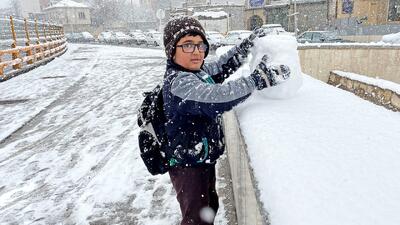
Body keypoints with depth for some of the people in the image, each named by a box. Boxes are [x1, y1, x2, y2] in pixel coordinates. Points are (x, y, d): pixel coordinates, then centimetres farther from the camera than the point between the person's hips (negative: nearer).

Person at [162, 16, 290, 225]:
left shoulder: (197, 71, 1)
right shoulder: (178, 82, -28)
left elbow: (222, 67, 18)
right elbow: (217, 98, -41)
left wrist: (246, 46, 11)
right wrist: (260, 78, -37)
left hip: (203, 159, 9)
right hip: (188, 167, -9)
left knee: (210, 207, 28)